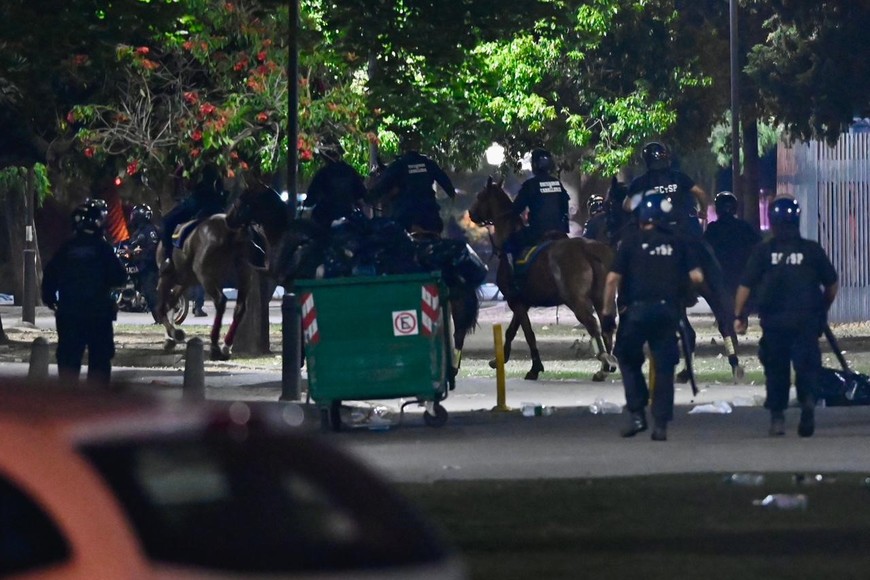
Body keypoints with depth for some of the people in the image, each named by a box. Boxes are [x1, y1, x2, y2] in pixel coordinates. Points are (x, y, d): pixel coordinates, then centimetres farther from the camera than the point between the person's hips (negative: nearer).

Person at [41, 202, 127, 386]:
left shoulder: (66, 249, 3)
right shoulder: (103, 248, -7)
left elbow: (49, 275, 3)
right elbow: (119, 278, -6)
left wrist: (49, 299, 16)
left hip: (68, 313, 3)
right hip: (98, 313, -3)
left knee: (68, 359, 7)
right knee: (99, 359, 4)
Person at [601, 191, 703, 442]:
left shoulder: (631, 241, 0)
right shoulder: (677, 242, 7)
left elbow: (613, 279, -6)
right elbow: (696, 277, 2)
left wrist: (607, 311, 1)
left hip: (636, 309, -2)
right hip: (668, 310, 2)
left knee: (628, 359, 16)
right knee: (664, 366, 8)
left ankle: (637, 413, 4)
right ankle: (661, 424, 5)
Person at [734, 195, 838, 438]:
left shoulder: (763, 251, -1)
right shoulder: (812, 250, 2)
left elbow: (745, 285, -4)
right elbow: (832, 284, 8)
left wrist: (739, 315, 5)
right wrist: (823, 309, 23)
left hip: (774, 320, 0)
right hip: (807, 320, 0)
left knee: (776, 369, 13)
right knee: (807, 364, 4)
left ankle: (777, 417, 13)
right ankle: (808, 399, -24)